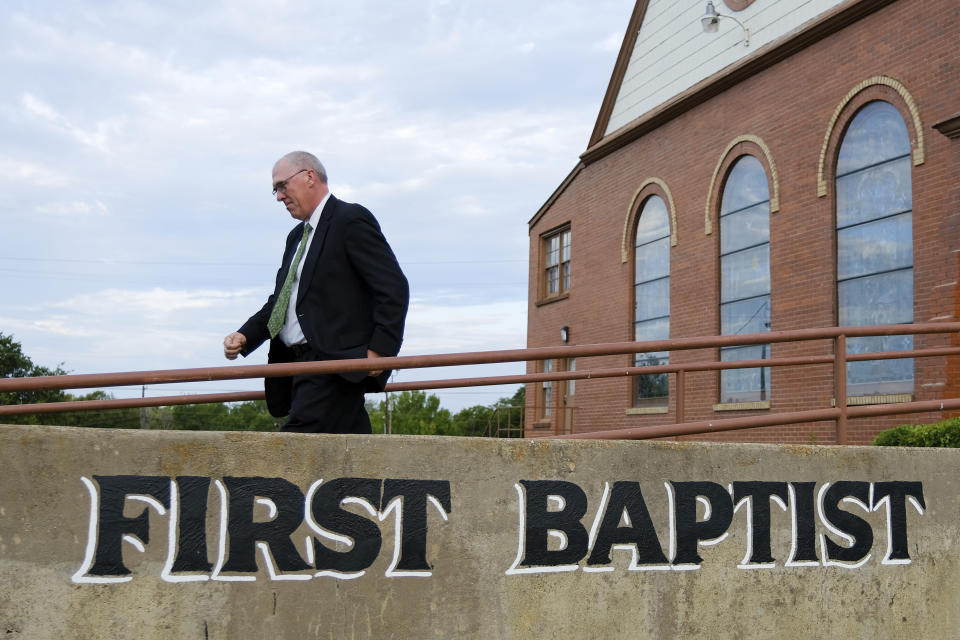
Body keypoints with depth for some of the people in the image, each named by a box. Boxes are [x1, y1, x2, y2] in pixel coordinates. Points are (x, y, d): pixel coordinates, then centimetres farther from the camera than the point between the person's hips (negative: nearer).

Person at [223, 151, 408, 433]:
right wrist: (244, 336, 7)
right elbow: (279, 301, 24)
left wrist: (379, 350, -18)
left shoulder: (351, 220, -5)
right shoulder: (296, 237, 23)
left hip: (336, 366, -8)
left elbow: (394, 288, -12)